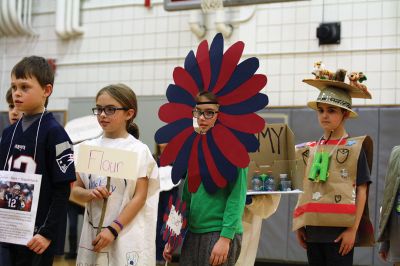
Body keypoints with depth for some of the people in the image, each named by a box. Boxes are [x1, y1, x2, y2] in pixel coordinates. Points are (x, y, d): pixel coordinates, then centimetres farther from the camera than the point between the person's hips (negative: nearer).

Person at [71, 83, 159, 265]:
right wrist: (90, 194, -12)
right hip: (92, 233, 4)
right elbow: (75, 190, 10)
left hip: (127, 235, -4)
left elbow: (140, 197, -8)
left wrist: (113, 229, -15)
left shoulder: (139, 150, -4)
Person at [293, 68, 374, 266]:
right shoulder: (310, 150, 11)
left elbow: (361, 191, -5)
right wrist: (300, 226, 7)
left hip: (340, 231, -5)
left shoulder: (355, 148, -2)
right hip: (313, 229, 5)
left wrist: (353, 229, -12)